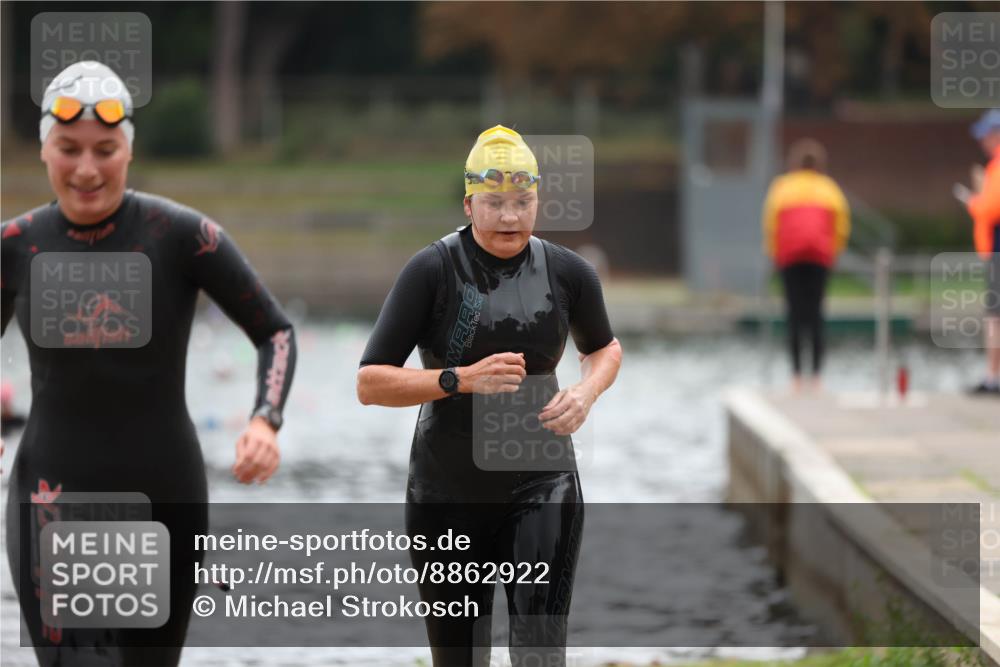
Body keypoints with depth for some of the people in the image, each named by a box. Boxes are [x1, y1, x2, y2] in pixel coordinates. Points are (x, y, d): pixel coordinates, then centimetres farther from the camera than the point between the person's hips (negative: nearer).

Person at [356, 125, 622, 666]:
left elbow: (604, 347, 19)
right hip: (446, 494, -1)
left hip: (541, 485, 1)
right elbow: (370, 383, -12)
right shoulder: (432, 270, -10)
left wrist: (585, 393, -3)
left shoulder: (568, 272, -1)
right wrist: (462, 379, -25)